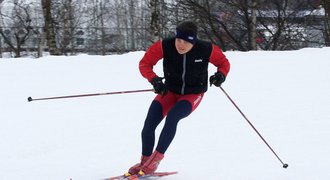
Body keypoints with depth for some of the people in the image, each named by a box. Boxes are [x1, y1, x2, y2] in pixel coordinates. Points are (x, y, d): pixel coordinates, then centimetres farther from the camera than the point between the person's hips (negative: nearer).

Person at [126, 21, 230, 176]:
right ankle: (145, 161, 8)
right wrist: (154, 79, -28)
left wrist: (221, 75, -25)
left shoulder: (206, 50, -23)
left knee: (172, 117, -29)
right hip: (170, 91, 3)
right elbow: (145, 63, -11)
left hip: (193, 94, -3)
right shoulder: (165, 46, -22)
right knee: (149, 123, -11)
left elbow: (223, 62, -4)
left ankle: (156, 158, -16)